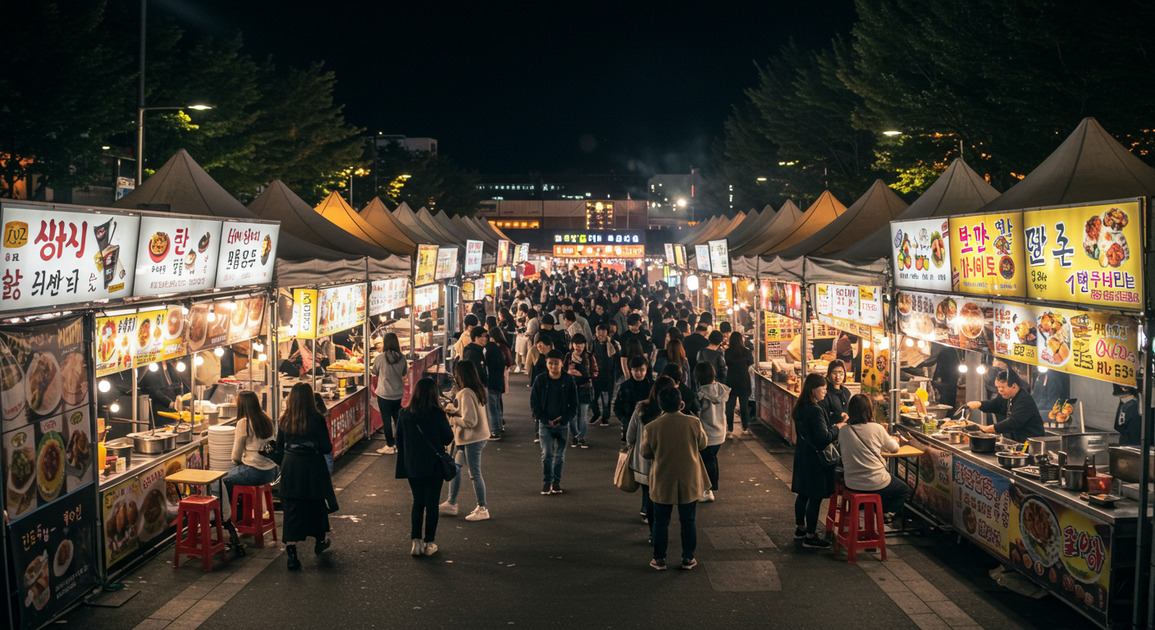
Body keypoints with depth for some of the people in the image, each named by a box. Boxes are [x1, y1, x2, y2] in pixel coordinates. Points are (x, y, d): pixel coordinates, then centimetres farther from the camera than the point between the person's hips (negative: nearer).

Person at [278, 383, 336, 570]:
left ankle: (291, 553, -3)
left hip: (290, 466, 2)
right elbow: (327, 448, -13)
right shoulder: (317, 420, -16)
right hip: (312, 468, -2)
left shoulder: (284, 420, -4)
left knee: (291, 508, 5)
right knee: (317, 505, 19)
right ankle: (320, 541, 39)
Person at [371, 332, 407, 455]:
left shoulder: (380, 357, -16)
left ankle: (390, 446, 10)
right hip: (398, 394, 4)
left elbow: (374, 372, 1)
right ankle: (399, 443, 23)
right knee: (397, 418, 16)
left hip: (384, 394, -4)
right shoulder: (401, 357, -6)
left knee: (386, 419, 5)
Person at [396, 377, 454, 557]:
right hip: (433, 466, -3)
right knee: (431, 504, 8)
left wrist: (404, 462, 16)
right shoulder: (437, 415, -15)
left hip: (412, 466, 3)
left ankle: (416, 542, 12)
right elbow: (448, 439, -7)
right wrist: (446, 423, 11)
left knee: (417, 503, 15)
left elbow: (399, 440, 3)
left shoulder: (405, 414, -5)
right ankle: (429, 543, 12)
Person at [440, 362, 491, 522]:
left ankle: (482, 509, 11)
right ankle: (451, 504, 27)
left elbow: (470, 421, -25)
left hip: (473, 439, -10)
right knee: (455, 467, 18)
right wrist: (454, 411, 7)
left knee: (475, 474, 0)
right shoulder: (477, 389, 7)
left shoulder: (466, 394, -22)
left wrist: (451, 420, -13)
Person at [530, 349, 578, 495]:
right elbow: (534, 403, 0)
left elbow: (573, 405, 1)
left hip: (563, 424, 1)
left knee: (560, 454, 7)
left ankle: (556, 482, 19)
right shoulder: (540, 380, -3)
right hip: (545, 424, -1)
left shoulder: (568, 381, -3)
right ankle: (547, 482, 2)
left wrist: (562, 420, -11)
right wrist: (546, 420, -10)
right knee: (547, 453, -8)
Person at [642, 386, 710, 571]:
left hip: (662, 483, -1)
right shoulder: (694, 423, -12)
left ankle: (659, 559, 20)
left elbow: (646, 453, -1)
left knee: (661, 521, 13)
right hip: (689, 481, 1)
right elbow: (702, 444, 4)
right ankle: (688, 559, 21)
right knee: (688, 521, 14)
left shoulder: (652, 427, -14)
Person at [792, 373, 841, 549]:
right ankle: (810, 536, 5)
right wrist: (837, 427, -8)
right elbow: (824, 437, -25)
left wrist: (834, 428, 13)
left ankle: (800, 528, 31)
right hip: (815, 458, -9)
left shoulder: (800, 408, 6)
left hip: (802, 455, 9)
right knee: (816, 497, -1)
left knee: (803, 494, 19)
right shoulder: (815, 411, -23)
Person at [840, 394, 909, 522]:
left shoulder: (843, 431, -4)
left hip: (851, 485, 5)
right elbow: (894, 448, 3)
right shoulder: (876, 428, -13)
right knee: (905, 490, 24)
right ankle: (887, 514, 6)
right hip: (876, 484, -5)